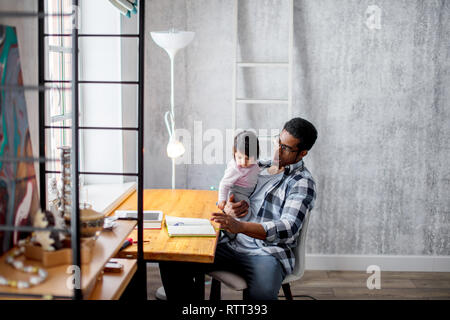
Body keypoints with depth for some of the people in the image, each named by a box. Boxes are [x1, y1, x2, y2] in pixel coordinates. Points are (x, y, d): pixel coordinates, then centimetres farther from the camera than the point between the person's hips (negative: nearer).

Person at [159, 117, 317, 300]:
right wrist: (227, 209, -4)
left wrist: (239, 226, -32)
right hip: (233, 246, 6)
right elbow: (225, 195, 24)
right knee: (172, 262, -14)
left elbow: (289, 229, -18)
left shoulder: (303, 182, -3)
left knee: (261, 293, -39)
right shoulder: (258, 167, 16)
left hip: (269, 253, -6)